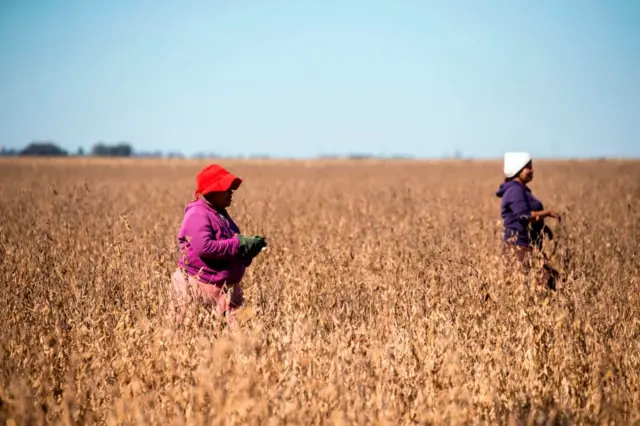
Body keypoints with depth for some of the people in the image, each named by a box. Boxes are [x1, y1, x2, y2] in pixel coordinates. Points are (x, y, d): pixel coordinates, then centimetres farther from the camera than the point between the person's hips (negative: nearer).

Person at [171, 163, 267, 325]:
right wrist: (239, 245, -23)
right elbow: (204, 247, -28)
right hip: (202, 286, -9)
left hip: (226, 287, 9)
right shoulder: (198, 215, -13)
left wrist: (248, 248, 5)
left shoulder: (220, 213, 17)